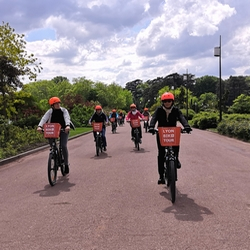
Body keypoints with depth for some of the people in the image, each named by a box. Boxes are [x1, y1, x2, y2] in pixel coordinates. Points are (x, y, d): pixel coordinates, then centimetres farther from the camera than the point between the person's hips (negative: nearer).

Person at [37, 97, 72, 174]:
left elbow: (67, 118, -23)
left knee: (64, 146, -15)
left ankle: (66, 164, -2)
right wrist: (40, 126, -39)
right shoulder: (50, 111, -3)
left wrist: (67, 125, -45)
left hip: (63, 130, -2)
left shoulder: (64, 110, -5)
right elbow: (44, 118, -20)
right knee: (51, 143, -21)